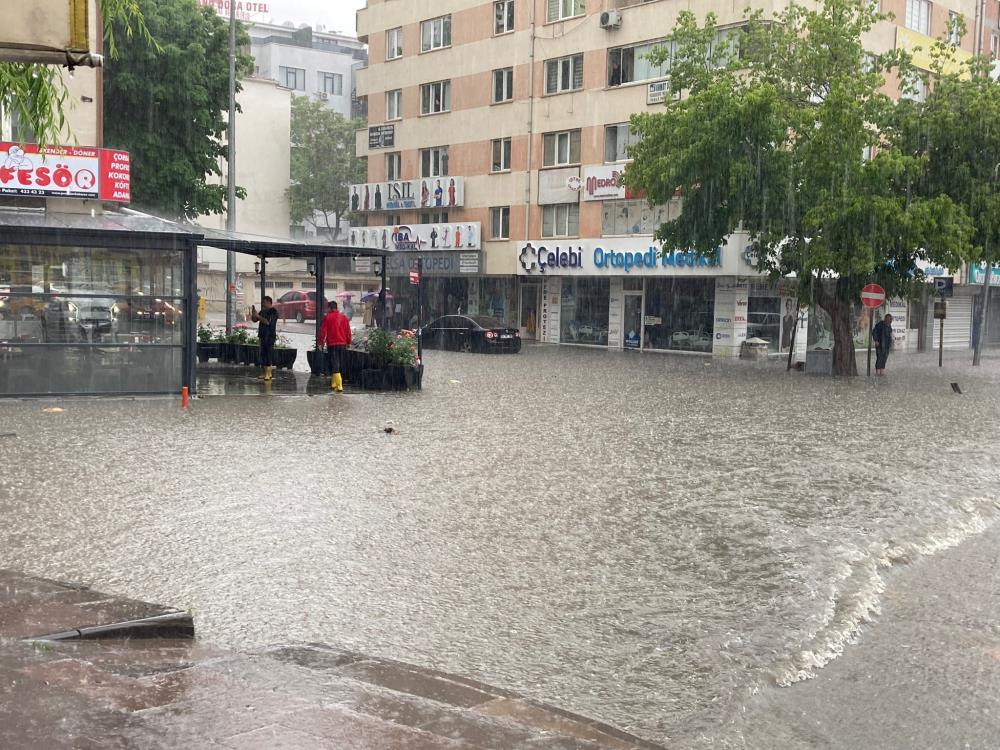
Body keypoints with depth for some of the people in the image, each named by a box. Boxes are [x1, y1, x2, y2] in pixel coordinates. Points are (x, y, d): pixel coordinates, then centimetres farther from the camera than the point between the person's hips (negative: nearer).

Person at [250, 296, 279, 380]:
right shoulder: (263, 311, 15)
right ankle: (264, 372, 15)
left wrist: (258, 316, -20)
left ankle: (268, 374, -8)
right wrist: (253, 313, 0)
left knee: (268, 354, -9)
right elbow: (254, 320, 18)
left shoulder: (273, 312, -9)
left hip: (270, 336, -8)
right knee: (263, 354, 9)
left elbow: (268, 322, -22)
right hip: (263, 335, 8)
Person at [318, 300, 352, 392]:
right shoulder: (344, 317, 7)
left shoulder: (327, 317, -5)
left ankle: (339, 386, -17)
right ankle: (334, 383, 27)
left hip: (332, 344, -5)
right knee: (339, 364, 17)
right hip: (342, 344, 5)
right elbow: (348, 331, 10)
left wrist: (320, 342, 3)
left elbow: (323, 331, -6)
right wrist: (348, 342, 19)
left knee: (334, 365, -5)